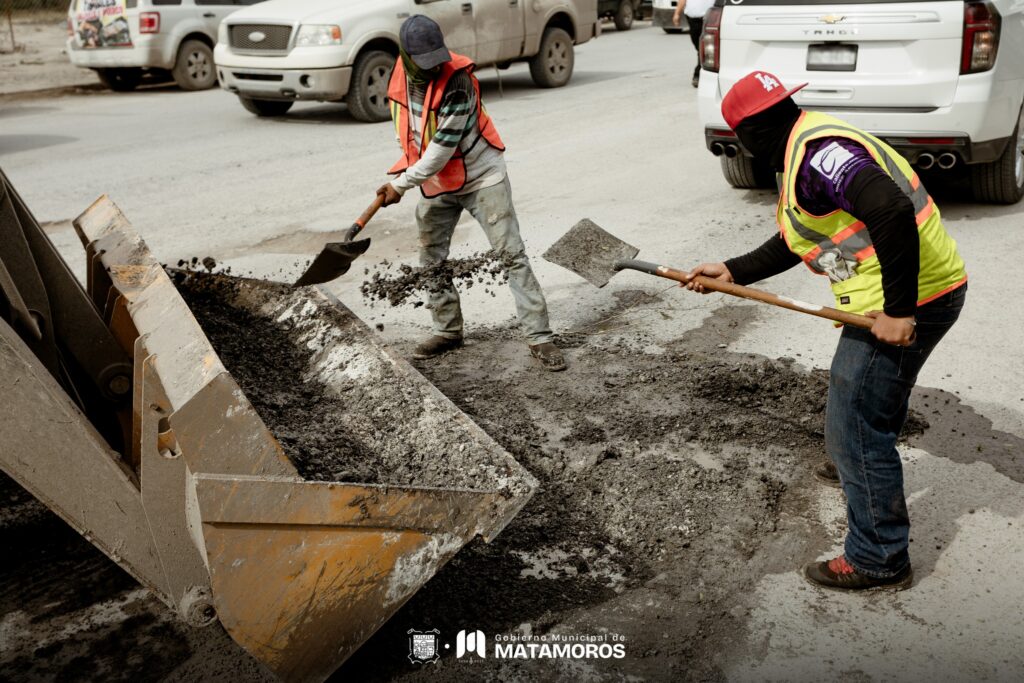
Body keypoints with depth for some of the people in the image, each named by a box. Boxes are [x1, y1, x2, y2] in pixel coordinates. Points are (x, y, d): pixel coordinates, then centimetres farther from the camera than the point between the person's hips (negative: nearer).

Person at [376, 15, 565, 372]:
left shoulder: (457, 82, -27)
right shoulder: (400, 75, -5)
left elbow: (441, 151, -26)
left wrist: (400, 185, -19)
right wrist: (403, 171, 8)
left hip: (480, 176, -6)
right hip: (435, 182, 7)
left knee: (511, 255, -7)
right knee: (431, 260, 13)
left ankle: (539, 336, -4)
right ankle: (448, 330, 29)